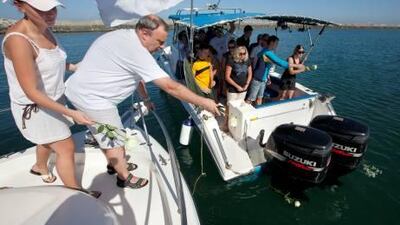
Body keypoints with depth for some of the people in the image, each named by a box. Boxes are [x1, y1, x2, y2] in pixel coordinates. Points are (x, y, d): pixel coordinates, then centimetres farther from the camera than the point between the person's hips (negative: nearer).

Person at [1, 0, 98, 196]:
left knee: (50, 140, 27)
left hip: (54, 100, 8)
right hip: (34, 108, -8)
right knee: (66, 148, 0)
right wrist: (70, 113, -30)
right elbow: (32, 93, -29)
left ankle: (40, 167, 57)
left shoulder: (45, 30, -5)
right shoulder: (18, 40, -30)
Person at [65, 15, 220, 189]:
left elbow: (136, 74, 15)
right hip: (91, 98, -10)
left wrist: (145, 98, 17)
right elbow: (170, 86, -28)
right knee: (115, 141, 5)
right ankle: (125, 178, 24)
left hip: (81, 90, 10)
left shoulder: (125, 37, 5)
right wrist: (203, 102, -21)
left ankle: (115, 165, 44)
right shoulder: (136, 51, -27)